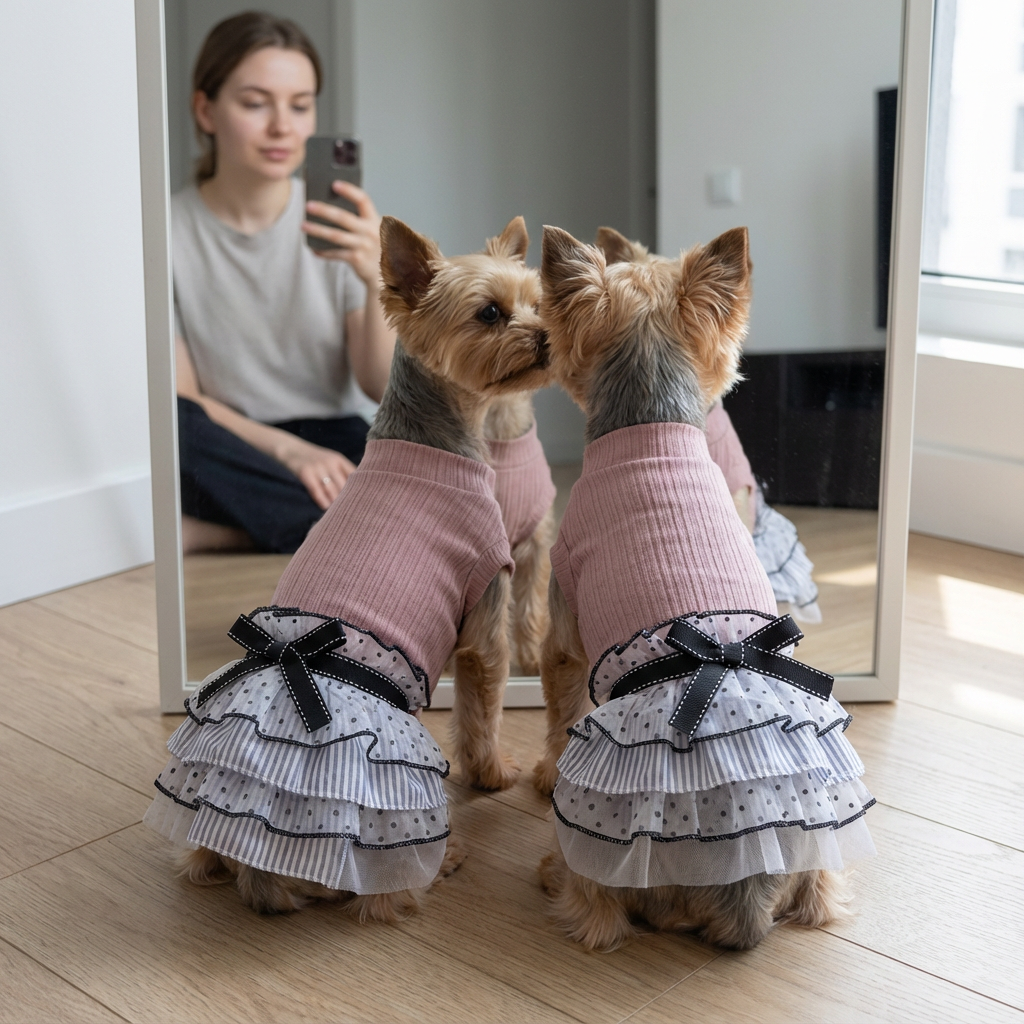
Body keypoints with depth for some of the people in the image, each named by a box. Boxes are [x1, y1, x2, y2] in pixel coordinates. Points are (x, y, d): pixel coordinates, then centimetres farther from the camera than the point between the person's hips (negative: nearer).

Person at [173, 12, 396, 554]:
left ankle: (216, 533, -20)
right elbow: (182, 398, -5)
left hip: (332, 445, 2)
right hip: (234, 457, -1)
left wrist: (379, 281, -23)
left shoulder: (341, 226, 1)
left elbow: (381, 385, -5)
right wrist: (286, 448, -20)